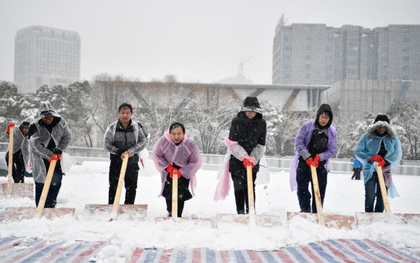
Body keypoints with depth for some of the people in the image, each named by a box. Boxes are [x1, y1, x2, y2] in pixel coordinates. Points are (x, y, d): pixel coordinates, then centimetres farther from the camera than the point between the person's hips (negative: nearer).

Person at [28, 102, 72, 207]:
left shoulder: (61, 122, -8)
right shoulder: (35, 126, -17)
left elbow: (67, 137, 1)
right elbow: (36, 145, -19)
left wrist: (59, 150, -13)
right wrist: (49, 155, -25)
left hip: (55, 157, 4)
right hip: (40, 158, -4)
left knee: (56, 181, 5)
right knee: (41, 183, -4)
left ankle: (50, 204, 21)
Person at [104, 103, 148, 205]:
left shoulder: (137, 127, -6)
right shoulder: (112, 128, -7)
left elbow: (144, 141, -5)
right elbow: (107, 145, -5)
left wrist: (131, 151, -17)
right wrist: (119, 152, -19)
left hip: (132, 163, 1)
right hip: (116, 162, -1)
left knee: (131, 188, 9)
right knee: (113, 186, -1)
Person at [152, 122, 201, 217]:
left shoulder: (191, 144, -24)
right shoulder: (163, 141, -24)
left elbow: (196, 163, -14)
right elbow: (156, 155, -8)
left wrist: (181, 172, -22)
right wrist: (168, 167, -16)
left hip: (184, 173, -1)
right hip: (168, 172, 1)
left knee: (181, 196, -6)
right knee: (168, 194, 3)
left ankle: (178, 216, 4)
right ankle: (170, 214, 25)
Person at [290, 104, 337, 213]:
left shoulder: (332, 132, -2)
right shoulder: (307, 126, -7)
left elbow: (332, 150, -2)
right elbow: (299, 142, -9)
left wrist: (319, 157, -18)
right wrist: (307, 157, -19)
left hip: (320, 165, 1)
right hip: (304, 163, -1)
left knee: (319, 191, 4)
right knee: (302, 190, 1)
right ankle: (305, 210, 11)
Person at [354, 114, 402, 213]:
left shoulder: (393, 137, 1)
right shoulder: (367, 137, -3)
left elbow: (397, 153, -2)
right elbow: (358, 151, -1)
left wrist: (385, 161, -17)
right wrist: (370, 158, -15)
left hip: (385, 171, 2)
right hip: (370, 170, -2)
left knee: (382, 196, 7)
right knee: (370, 196, -5)